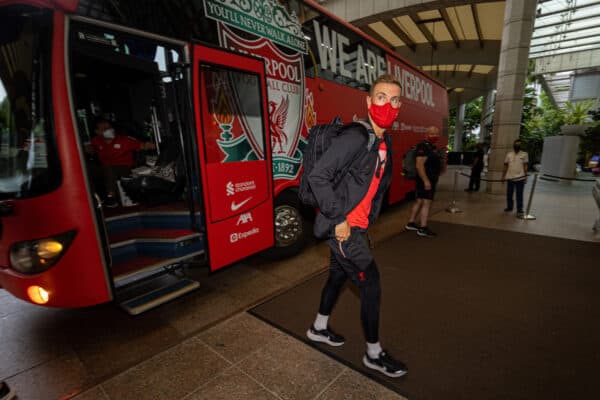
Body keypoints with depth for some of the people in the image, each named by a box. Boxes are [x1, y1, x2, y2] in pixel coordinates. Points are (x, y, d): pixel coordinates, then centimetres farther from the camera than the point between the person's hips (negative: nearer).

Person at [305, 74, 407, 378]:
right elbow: (317, 176, -25)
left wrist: (367, 219, 17)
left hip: (355, 226, 9)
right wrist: (338, 220, -22)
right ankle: (374, 354, 24)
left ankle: (319, 329, 43)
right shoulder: (356, 137, -19)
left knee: (338, 275, 21)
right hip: (342, 227, -9)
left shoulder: (383, 143, 11)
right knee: (371, 286, 1)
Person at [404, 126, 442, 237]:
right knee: (426, 203, -8)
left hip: (430, 180, 11)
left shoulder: (432, 147, 17)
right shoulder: (423, 146, -15)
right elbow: (419, 165, -24)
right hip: (425, 180, -11)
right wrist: (426, 181, -27)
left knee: (419, 201, 13)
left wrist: (433, 180, 21)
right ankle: (423, 228, -3)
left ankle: (410, 223, 21)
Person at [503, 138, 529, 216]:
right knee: (509, 194, 9)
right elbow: (506, 166, 9)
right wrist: (503, 176, 6)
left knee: (519, 195, 1)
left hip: (520, 178, -2)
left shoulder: (524, 154, 2)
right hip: (510, 177, 2)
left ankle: (519, 209, 6)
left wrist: (525, 176, -5)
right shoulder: (509, 154, 7)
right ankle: (509, 207, 21)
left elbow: (525, 166, 1)